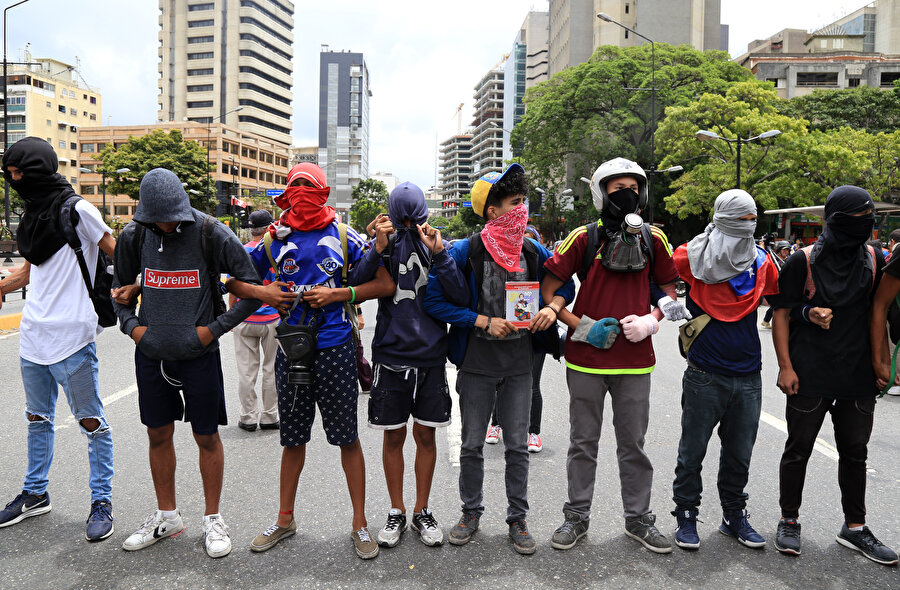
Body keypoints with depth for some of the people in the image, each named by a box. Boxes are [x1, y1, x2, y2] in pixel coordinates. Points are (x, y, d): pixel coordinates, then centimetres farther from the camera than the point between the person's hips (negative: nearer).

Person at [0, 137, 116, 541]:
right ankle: (35, 494, 33)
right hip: (33, 336, 8)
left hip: (71, 337, -8)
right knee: (38, 419, 19)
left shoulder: (77, 211, -9)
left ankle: (102, 502, 9)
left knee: (91, 422, 0)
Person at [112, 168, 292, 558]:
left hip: (198, 355, -4)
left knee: (207, 438, 6)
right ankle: (166, 516, 32)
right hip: (150, 354, 4)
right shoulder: (134, 236, 0)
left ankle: (212, 519, 23)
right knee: (158, 435, 14)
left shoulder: (211, 233, -12)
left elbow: (253, 290, -9)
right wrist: (131, 325, 2)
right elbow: (119, 287, 17)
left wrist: (215, 328, -12)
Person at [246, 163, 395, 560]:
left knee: (347, 437, 4)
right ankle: (285, 519, 31)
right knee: (293, 438, 14)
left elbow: (386, 285, -2)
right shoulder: (275, 239, 7)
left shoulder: (343, 237, 1)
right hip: (291, 347, 3)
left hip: (335, 346, -2)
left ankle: (360, 524, 18)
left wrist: (336, 294, -12)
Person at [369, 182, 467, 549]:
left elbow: (459, 295, -9)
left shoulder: (439, 245, 2)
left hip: (431, 356, 1)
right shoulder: (384, 245, 1)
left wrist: (439, 254, -19)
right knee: (393, 436, 9)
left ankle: (422, 511, 26)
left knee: (426, 436, 10)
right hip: (391, 356, 0)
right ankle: (396, 512, 25)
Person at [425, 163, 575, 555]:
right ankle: (471, 513, 29)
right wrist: (485, 322, -18)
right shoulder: (465, 252, -12)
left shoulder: (533, 252, 1)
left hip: (519, 365, 3)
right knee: (472, 445, 10)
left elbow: (565, 284, 14)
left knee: (518, 446, 9)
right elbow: (434, 300, -14)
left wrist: (552, 308, -8)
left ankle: (517, 519, 24)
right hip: (476, 364, -2)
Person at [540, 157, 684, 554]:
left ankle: (638, 518, 28)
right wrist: (582, 328, -12)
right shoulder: (583, 238, -4)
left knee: (633, 443, 13)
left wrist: (650, 321, -7)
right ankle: (577, 516, 26)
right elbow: (547, 290, -3)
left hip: (635, 358, 2)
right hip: (586, 358, -2)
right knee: (583, 442, 10)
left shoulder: (653, 239, 4)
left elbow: (669, 292, 13)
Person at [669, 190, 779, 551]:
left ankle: (734, 516, 33)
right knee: (692, 453, 7)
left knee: (739, 455, 16)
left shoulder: (761, 262, 6)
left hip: (748, 376, 4)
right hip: (704, 375, -4)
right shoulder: (692, 258, -7)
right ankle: (686, 517, 23)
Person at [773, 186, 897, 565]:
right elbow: (781, 314, -6)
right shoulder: (803, 261, -8)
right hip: (810, 377, -4)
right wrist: (785, 366, -12)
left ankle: (854, 527, 28)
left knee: (855, 452, 13)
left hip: (857, 377, 5)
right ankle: (789, 522, 22)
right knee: (798, 449, 6)